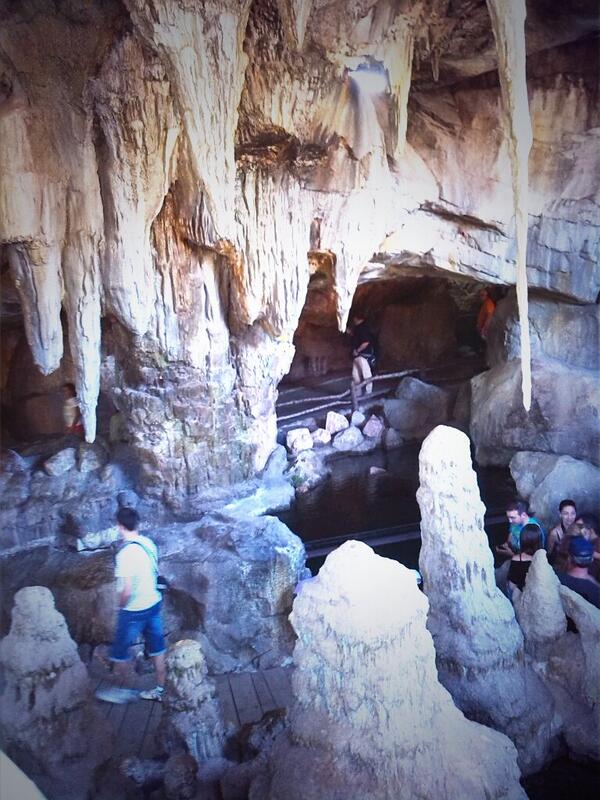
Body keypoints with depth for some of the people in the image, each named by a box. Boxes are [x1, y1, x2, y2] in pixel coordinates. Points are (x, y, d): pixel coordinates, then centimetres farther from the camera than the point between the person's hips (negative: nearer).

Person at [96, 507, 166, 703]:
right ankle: (161, 689, 29)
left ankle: (121, 691, 28)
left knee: (120, 651, 14)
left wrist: (121, 606, -8)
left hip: (134, 611, -7)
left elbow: (127, 591, -26)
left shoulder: (126, 554, -26)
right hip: (154, 603, 7)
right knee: (157, 648, 17)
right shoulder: (148, 543, -3)